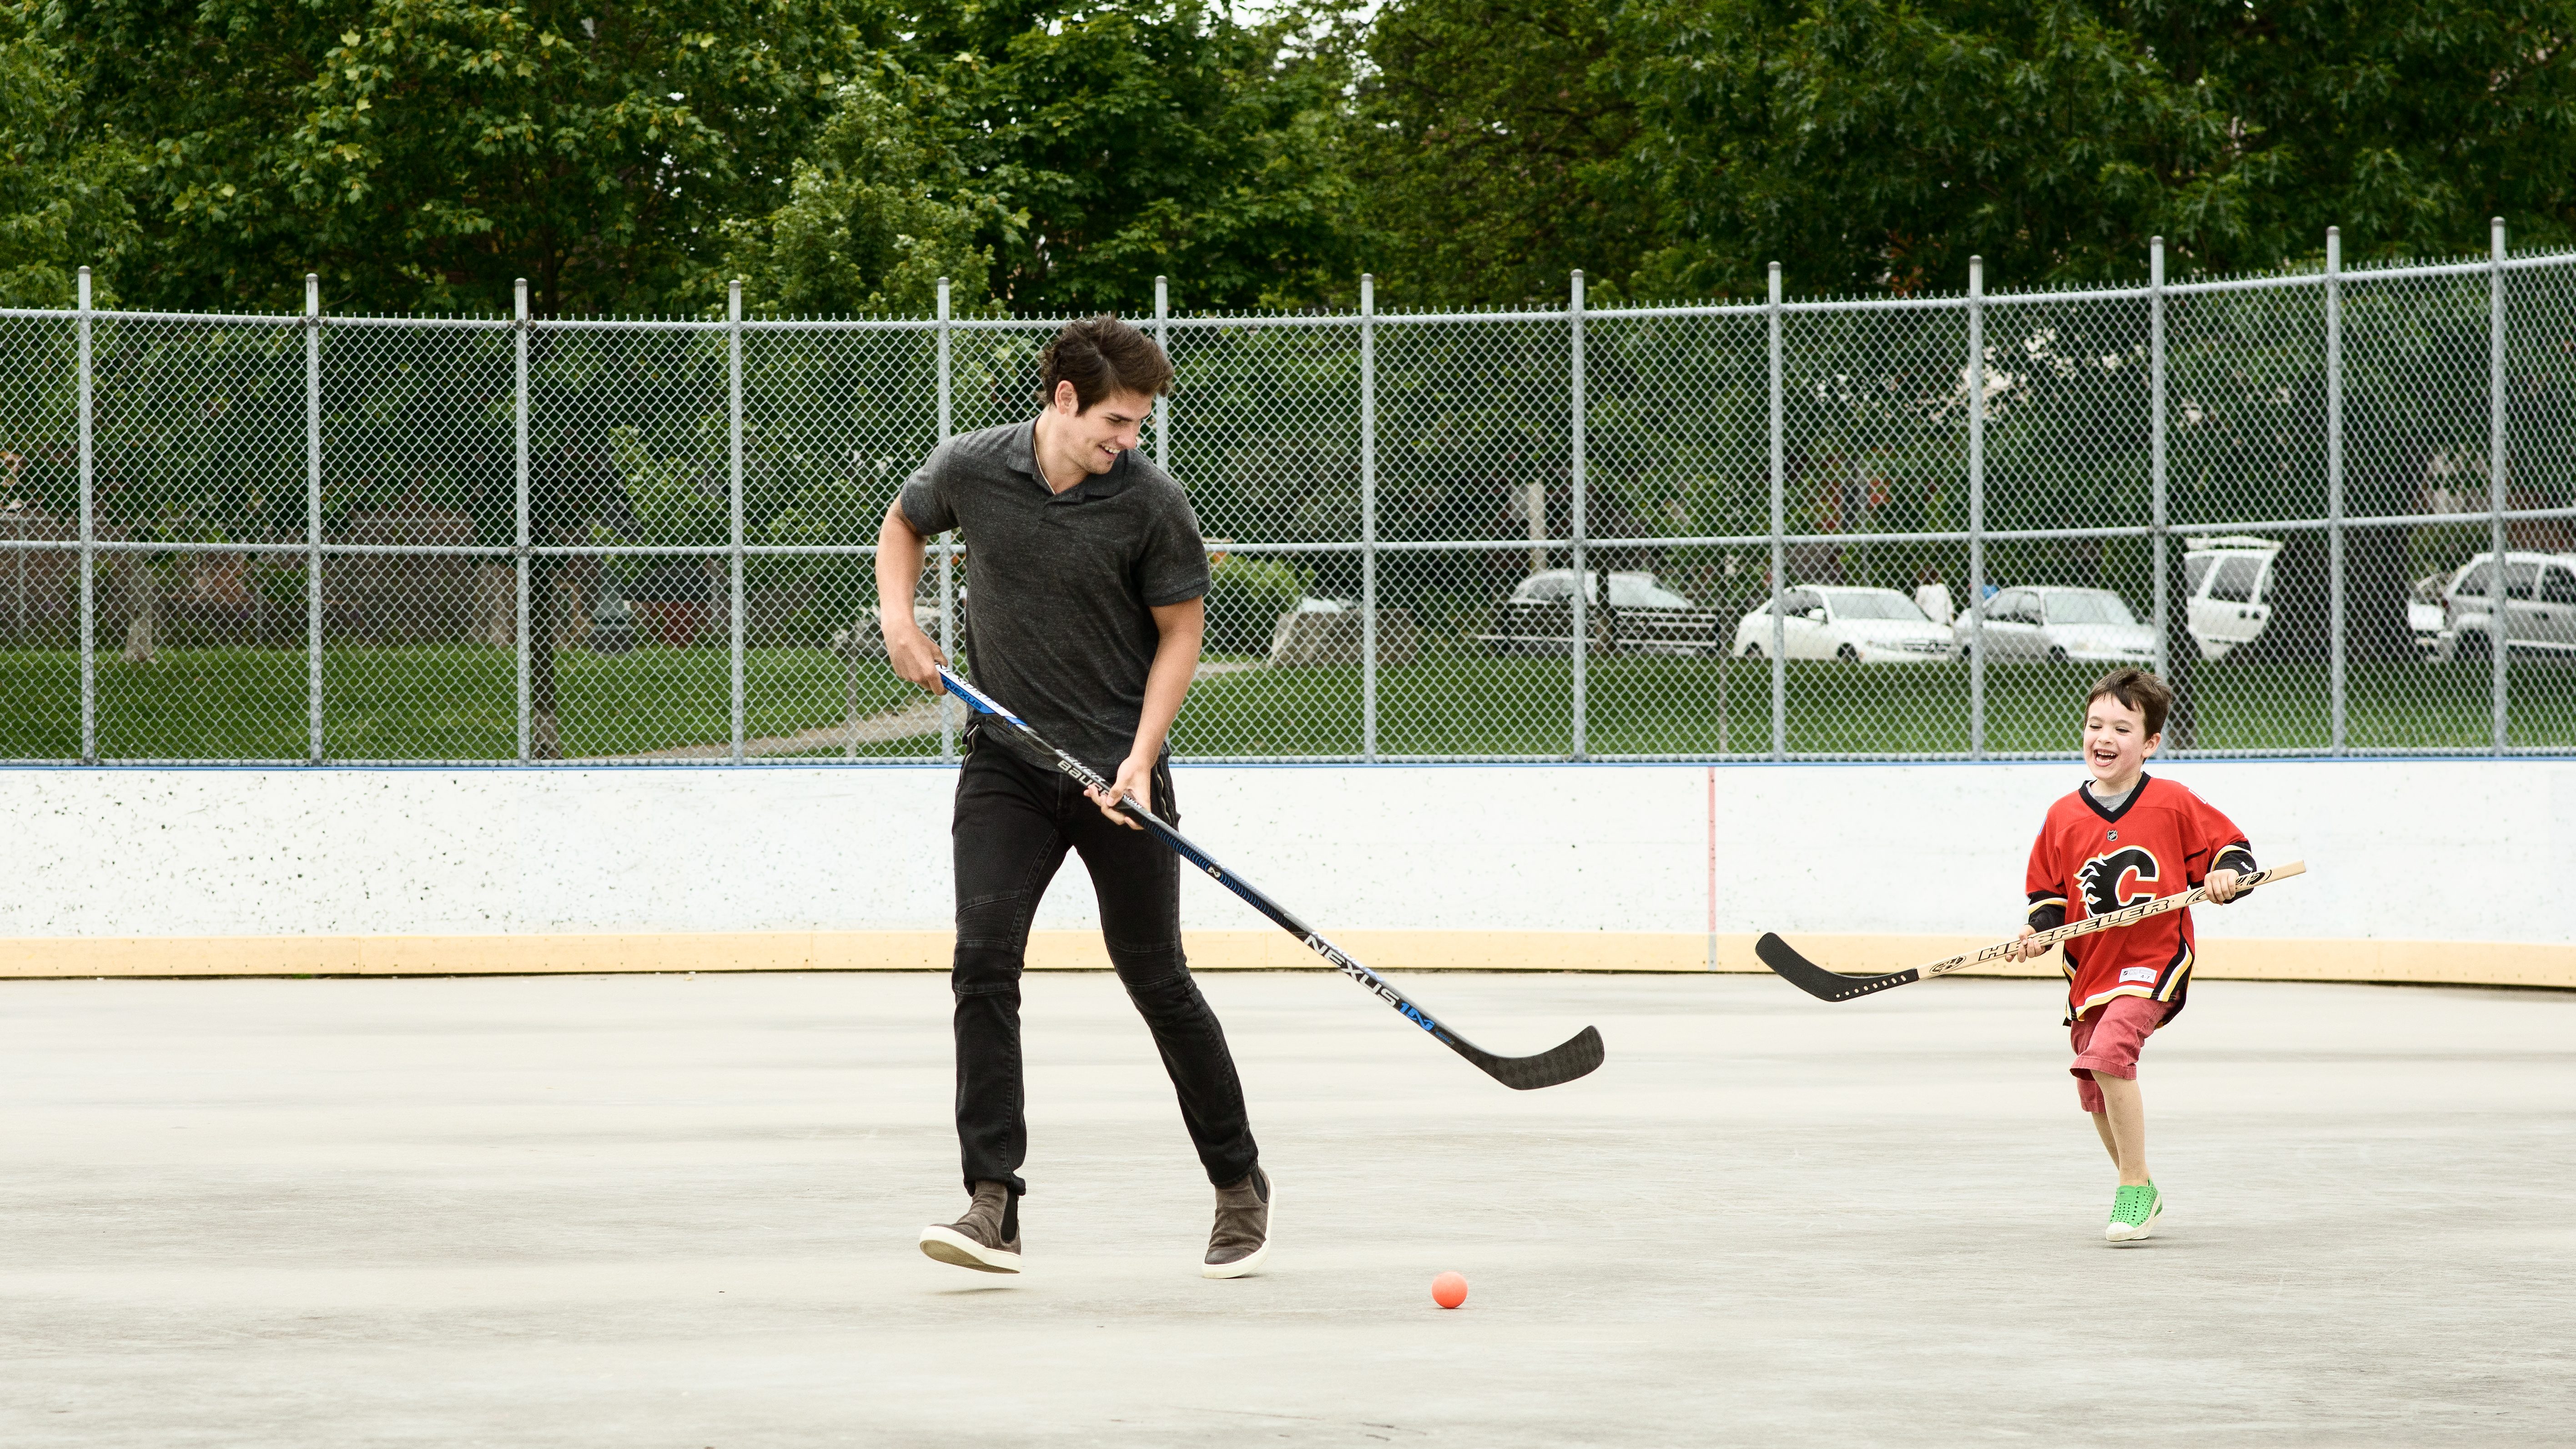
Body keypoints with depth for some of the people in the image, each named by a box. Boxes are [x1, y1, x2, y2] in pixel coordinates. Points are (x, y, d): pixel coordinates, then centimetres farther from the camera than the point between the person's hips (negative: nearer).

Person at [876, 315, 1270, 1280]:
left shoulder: (1151, 503, -11)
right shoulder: (970, 470, -6)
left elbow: (1180, 630, -2)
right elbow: (904, 522, 17)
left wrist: (1140, 758, -13)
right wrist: (898, 615, 0)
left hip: (1119, 772, -2)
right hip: (1005, 763, 2)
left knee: (1157, 979, 5)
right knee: (983, 964, -13)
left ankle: (1239, 1183, 23)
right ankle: (994, 1208, -15)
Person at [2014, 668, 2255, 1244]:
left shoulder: (2174, 805, -5)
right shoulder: (2063, 818, 4)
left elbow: (2230, 847, 4)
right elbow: (2048, 893, 12)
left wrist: (2227, 874, -17)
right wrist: (2040, 929, -7)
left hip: (2154, 960, -5)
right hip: (2090, 968, 6)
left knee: (2109, 1052, -28)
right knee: (2094, 1089, 12)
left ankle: (2136, 1186, -16)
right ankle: (2136, 1193, 37)